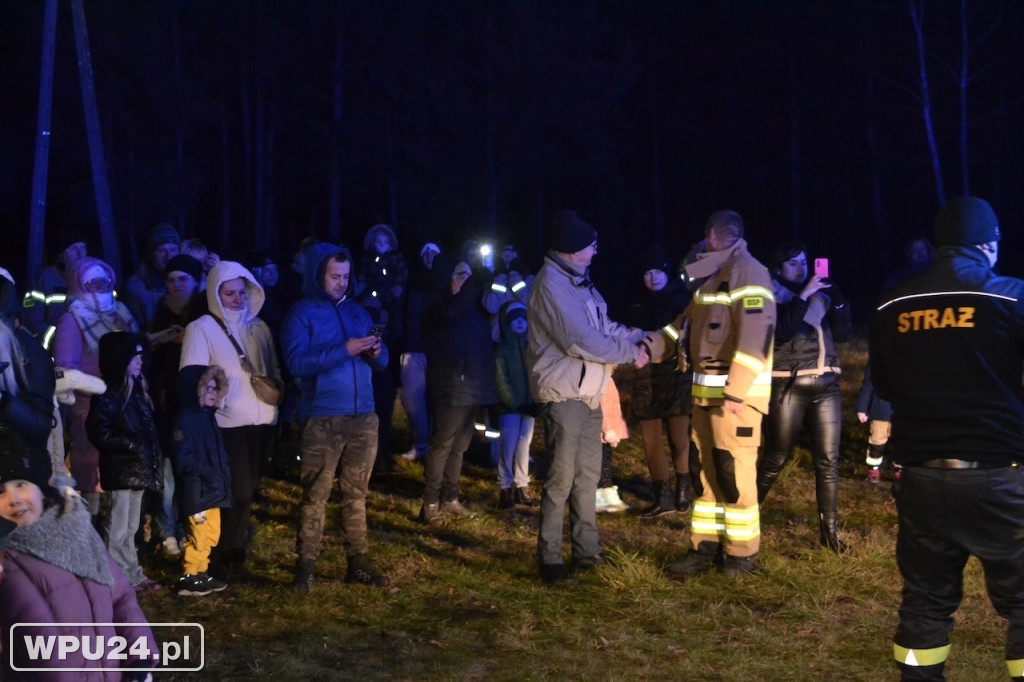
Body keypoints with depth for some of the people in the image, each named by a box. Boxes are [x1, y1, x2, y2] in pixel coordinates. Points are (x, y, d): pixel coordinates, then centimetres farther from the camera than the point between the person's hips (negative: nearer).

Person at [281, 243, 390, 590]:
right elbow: (296, 362, -16)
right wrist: (344, 350, -21)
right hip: (322, 419, -5)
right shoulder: (301, 314, -1)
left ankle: (358, 562, 14)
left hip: (363, 416, 5)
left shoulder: (356, 311, 16)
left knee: (356, 492, 9)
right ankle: (306, 565, 1)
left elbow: (382, 361, 15)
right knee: (315, 494, -4)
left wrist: (376, 353, -9)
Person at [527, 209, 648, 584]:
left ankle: (586, 549, 25)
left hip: (589, 394, 10)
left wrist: (640, 337, 2)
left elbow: (606, 326, 17)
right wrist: (630, 352, -15)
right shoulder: (551, 285, -18)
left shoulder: (578, 280, 14)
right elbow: (581, 341, -24)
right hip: (564, 395, -10)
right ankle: (550, 559, 4)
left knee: (587, 474, 15)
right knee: (561, 479, -5)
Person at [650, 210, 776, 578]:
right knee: (706, 470, 13)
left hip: (738, 392, -9)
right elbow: (686, 324, 21)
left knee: (734, 472, -5)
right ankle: (705, 547, 21)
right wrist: (648, 345, 7)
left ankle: (742, 553, 8)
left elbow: (756, 334, -22)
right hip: (705, 389, 9)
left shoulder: (747, 271, -14)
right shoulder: (707, 274, 16)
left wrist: (736, 391, -26)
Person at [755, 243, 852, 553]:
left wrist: (834, 297, -3)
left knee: (828, 459, 2)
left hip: (826, 385, 5)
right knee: (776, 457, 0)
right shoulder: (770, 297, 0)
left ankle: (829, 530, 10)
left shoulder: (818, 294, 15)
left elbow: (842, 333, 9)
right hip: (788, 386, -4)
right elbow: (782, 331, -18)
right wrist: (804, 296, -17)